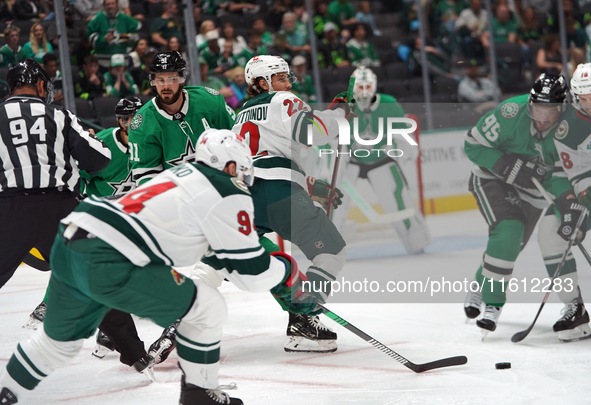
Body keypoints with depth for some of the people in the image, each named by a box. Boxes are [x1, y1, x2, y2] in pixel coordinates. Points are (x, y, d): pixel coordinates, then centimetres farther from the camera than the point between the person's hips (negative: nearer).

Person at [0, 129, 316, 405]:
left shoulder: (185, 175, 25)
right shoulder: (229, 197, -1)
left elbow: (217, 245, 36)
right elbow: (251, 273, 1)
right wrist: (287, 269, 19)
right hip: (107, 267, -9)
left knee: (60, 337, 30)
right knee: (207, 308, 5)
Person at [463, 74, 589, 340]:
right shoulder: (512, 113, -30)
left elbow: (562, 173, -17)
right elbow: (473, 145, -22)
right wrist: (513, 167, -30)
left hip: (535, 187, 4)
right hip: (493, 178, -3)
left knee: (511, 246, 5)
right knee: (508, 232, -22)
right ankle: (491, 301, -11)